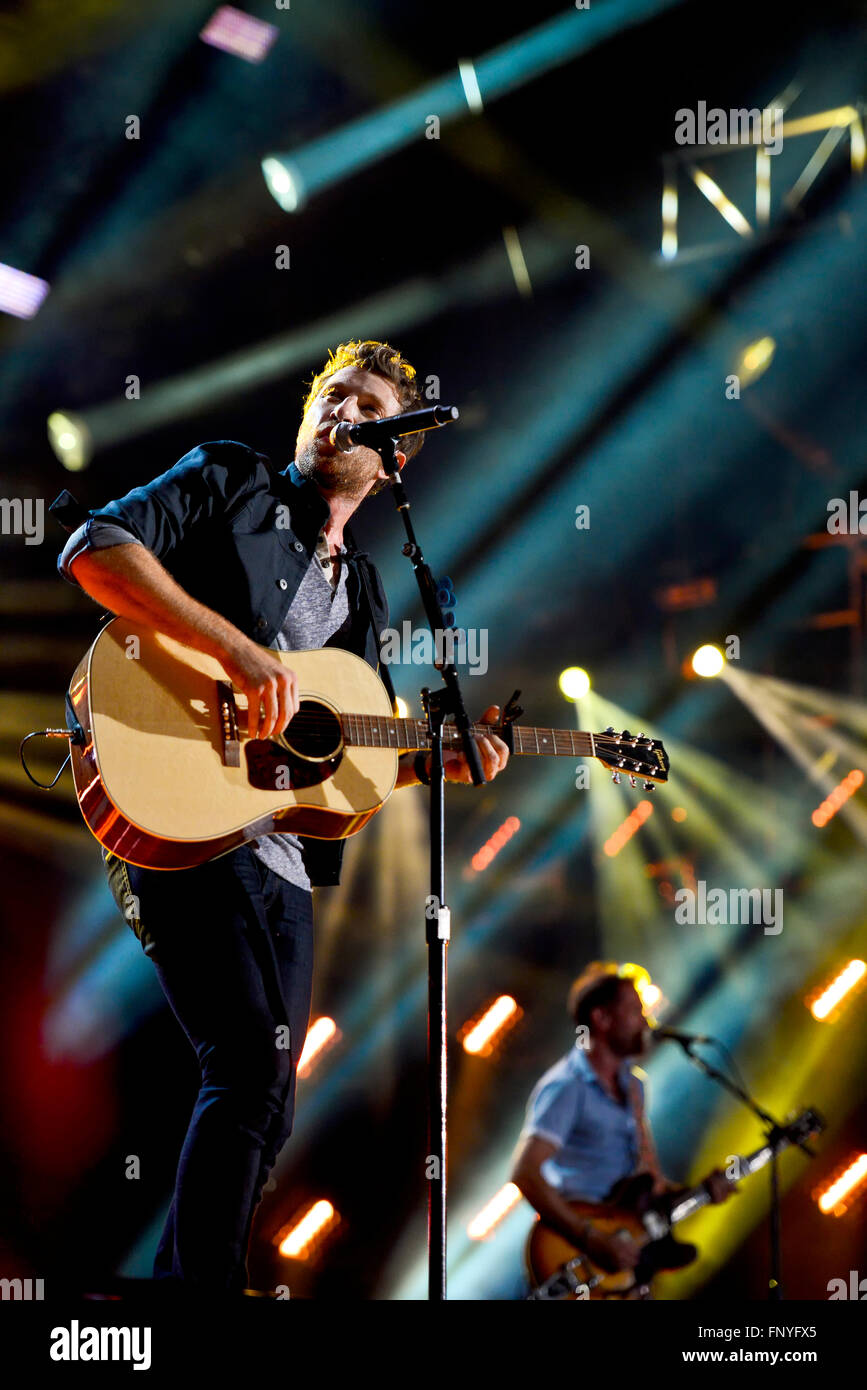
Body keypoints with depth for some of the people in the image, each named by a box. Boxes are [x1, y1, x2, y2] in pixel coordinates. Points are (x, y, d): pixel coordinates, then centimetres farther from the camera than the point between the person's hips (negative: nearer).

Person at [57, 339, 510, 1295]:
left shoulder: (362, 594, 23)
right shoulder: (228, 481, 6)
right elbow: (94, 549, -11)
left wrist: (438, 760, 6)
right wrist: (237, 647, -19)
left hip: (285, 855, 8)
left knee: (264, 1109, 8)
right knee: (252, 1068, -20)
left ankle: (176, 1284, 17)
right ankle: (205, 1282, -14)